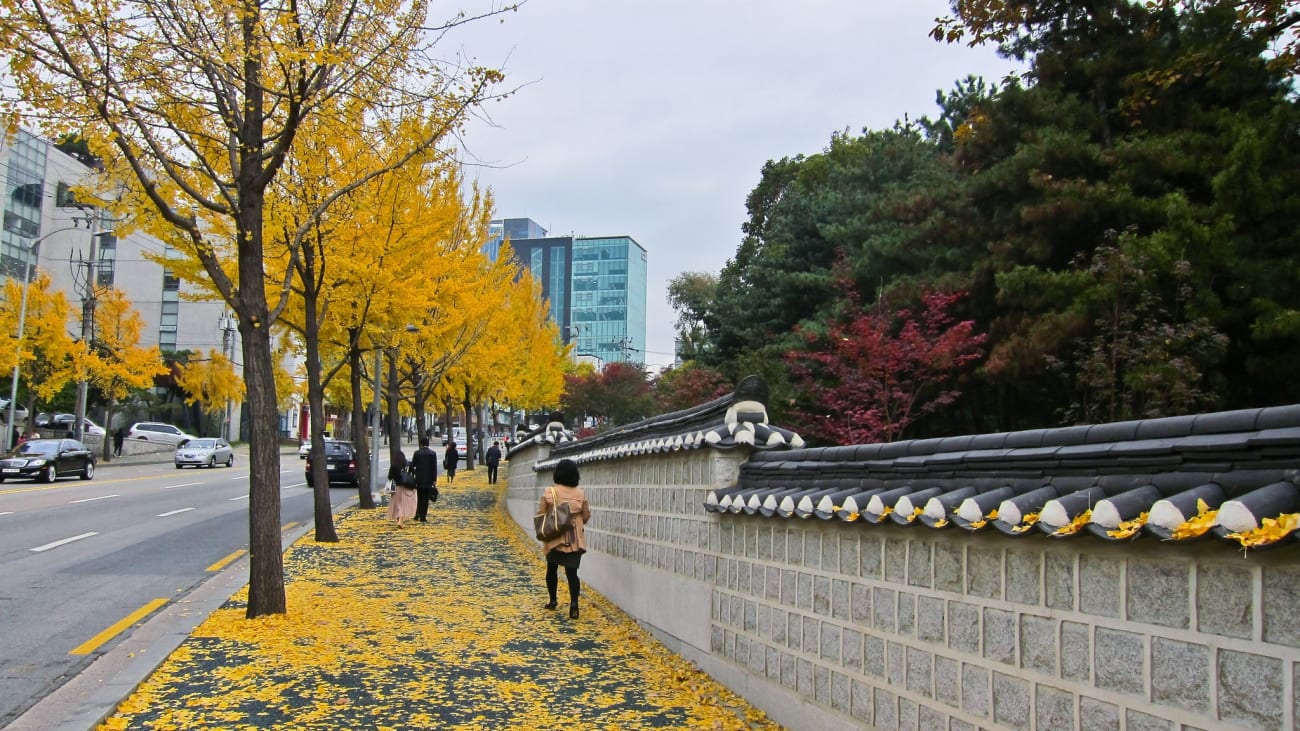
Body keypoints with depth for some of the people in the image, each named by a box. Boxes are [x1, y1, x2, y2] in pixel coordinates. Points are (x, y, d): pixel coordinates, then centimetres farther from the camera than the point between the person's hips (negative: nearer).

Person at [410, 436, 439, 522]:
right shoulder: (432, 453, -4)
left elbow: (413, 465, 0)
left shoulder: (417, 453, -3)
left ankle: (417, 515, 13)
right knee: (425, 498, 3)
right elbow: (434, 467, -6)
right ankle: (423, 517, 2)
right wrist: (434, 480, -4)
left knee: (420, 498, 16)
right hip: (428, 479, -1)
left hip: (419, 479, 1)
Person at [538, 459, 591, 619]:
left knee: (552, 569, 19)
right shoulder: (580, 493, -2)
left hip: (554, 538, -1)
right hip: (575, 540, 1)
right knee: (572, 572, -1)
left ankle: (552, 600, 28)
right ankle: (574, 602, -18)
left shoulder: (549, 492, -8)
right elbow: (586, 516, 6)